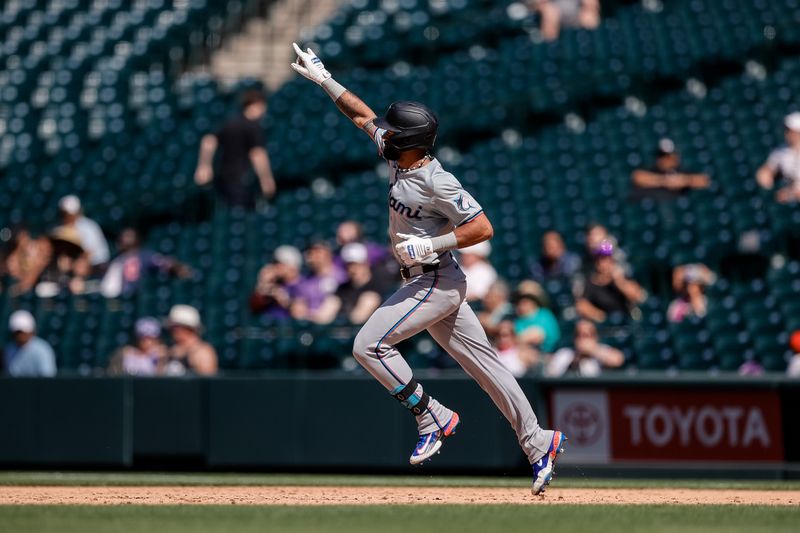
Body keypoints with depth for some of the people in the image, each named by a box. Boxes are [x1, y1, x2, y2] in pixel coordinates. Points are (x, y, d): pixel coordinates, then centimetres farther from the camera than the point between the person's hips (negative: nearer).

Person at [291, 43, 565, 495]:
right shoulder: (401, 159, 5)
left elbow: (482, 227, -23)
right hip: (427, 283, 9)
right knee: (481, 361, 8)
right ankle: (538, 444, 8)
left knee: (370, 345, -13)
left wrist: (430, 245, -24)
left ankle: (433, 417, -6)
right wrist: (323, 79, 17)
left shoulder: (438, 181, -20)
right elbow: (362, 115, 17)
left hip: (436, 281, -9)